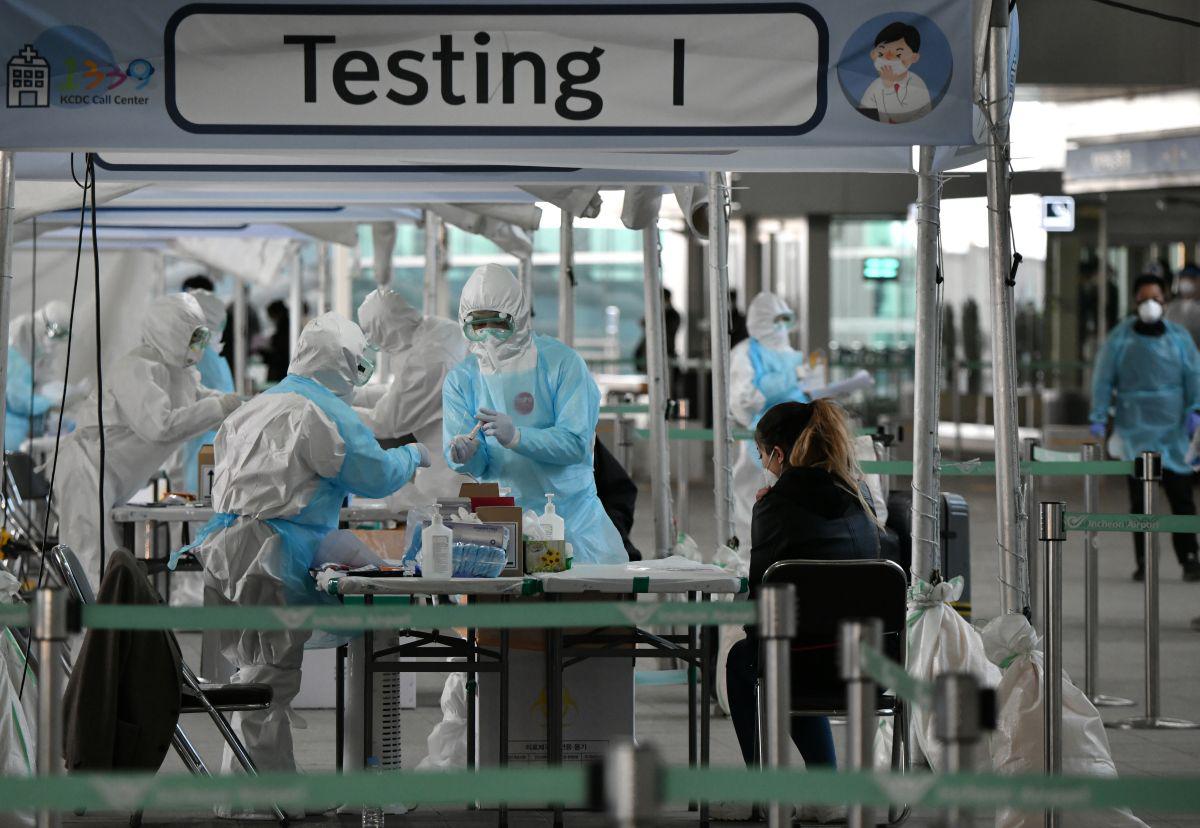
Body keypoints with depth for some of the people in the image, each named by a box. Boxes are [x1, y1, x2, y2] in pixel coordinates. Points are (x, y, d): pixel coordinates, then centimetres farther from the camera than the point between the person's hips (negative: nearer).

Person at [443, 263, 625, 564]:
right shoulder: (461, 379, 0)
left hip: (572, 512, -1)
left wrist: (515, 436, -32)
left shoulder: (561, 362, -9)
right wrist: (466, 456, -29)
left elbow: (577, 442, -18)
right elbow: (476, 466, -4)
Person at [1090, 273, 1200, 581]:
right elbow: (1103, 379, 3)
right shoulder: (1120, 338, 3)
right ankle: (1143, 561, 3)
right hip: (1135, 431, -1)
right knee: (1140, 497, -2)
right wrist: (1098, 419, -4)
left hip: (1172, 429, 1)